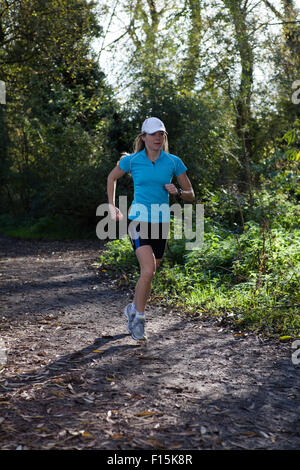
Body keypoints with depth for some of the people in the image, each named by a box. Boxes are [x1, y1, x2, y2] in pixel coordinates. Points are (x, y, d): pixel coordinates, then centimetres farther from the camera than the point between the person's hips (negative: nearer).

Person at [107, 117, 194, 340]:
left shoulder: (174, 162, 1)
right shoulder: (132, 160, -3)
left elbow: (191, 195, 6)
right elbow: (112, 177, 17)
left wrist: (177, 191, -14)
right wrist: (112, 206, 13)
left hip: (161, 222, 3)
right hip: (139, 219, -3)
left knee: (148, 273, 11)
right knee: (148, 270, -19)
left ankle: (133, 309, 36)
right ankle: (139, 317, -1)